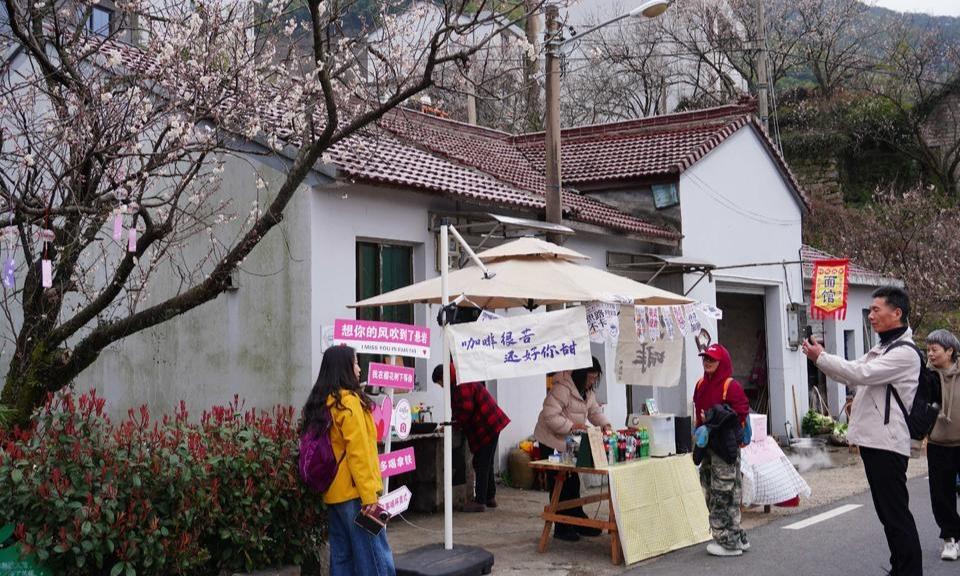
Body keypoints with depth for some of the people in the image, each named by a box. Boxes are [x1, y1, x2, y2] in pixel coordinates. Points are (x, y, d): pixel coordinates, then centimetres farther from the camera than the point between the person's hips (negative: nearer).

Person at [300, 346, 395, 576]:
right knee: (376, 557, -5)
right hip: (353, 492, -9)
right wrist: (369, 494, -17)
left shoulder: (321, 403, 12)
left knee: (342, 556, 12)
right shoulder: (348, 401, -12)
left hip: (333, 493, 9)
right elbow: (358, 451, -18)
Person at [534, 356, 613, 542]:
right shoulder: (562, 389, -25)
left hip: (570, 442, 9)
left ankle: (578, 521, 24)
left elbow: (594, 411, 14)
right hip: (552, 441, -9)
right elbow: (550, 416, -29)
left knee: (573, 481, 15)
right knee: (559, 484, -4)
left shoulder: (588, 391, 7)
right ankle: (562, 528, 4)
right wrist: (572, 426, -32)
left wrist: (605, 424, -4)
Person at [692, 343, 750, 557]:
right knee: (711, 492, 11)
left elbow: (741, 415, -12)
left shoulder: (731, 386, -10)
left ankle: (730, 542, 4)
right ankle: (737, 537, 22)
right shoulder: (701, 385, 13)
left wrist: (717, 418, -20)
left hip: (725, 446, -8)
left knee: (724, 494, -5)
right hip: (707, 445, 8)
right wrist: (700, 430, 9)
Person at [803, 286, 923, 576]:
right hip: (873, 440, 10)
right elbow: (851, 375, 18)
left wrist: (820, 357, -15)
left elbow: (860, 373, -22)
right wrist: (821, 358, 2)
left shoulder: (904, 353, -13)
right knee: (887, 512, 15)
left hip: (887, 443, -10)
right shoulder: (880, 349, 18)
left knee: (896, 513, -6)